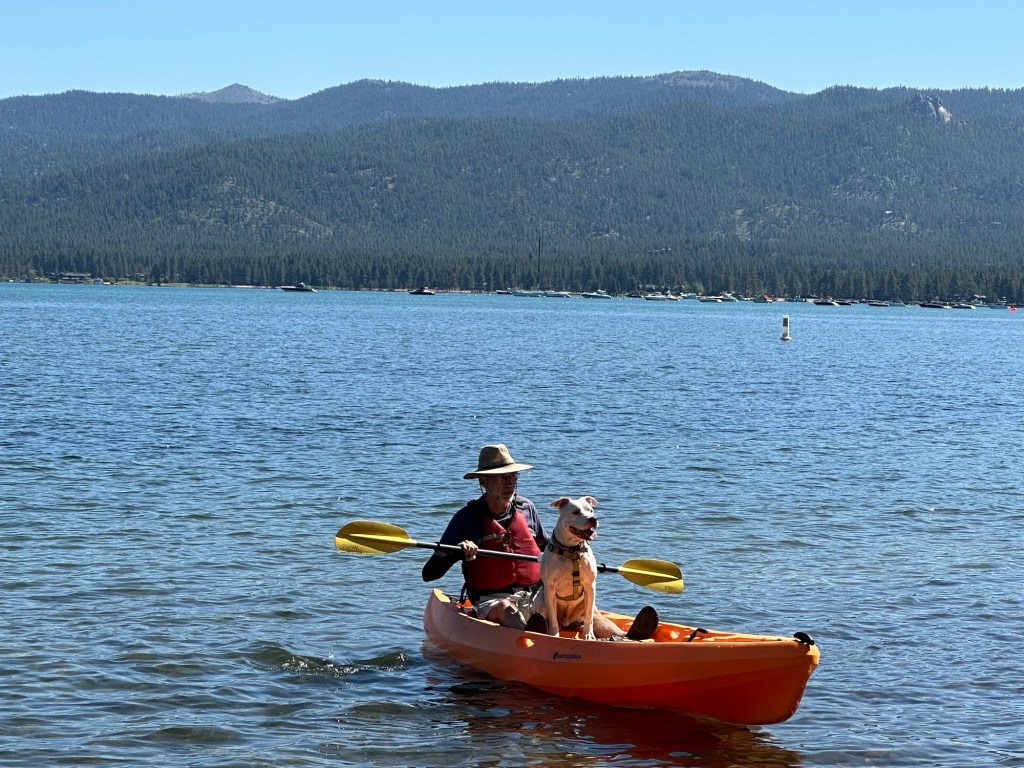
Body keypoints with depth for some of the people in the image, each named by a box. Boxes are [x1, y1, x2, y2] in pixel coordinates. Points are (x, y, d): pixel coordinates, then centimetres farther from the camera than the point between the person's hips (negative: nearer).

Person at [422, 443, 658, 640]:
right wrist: (458, 553, -22)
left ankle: (626, 640, -48)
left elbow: (545, 549, 32)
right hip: (491, 603, -4)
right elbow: (429, 573, -3)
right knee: (506, 609, -39)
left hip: (536, 598, 5)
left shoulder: (526, 508, 13)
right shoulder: (468, 518, -1)